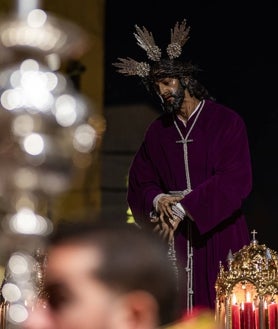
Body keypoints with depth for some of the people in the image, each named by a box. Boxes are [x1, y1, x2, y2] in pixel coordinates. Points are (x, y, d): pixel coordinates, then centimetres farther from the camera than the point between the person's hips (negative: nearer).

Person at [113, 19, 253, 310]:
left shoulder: (226, 122, -1)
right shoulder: (157, 131, 13)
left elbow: (236, 180, -11)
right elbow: (140, 180, 13)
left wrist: (182, 209, -15)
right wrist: (158, 200, -11)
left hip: (219, 234, -3)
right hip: (174, 238, 3)